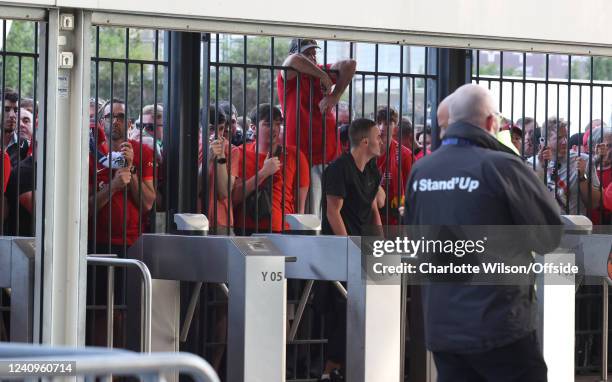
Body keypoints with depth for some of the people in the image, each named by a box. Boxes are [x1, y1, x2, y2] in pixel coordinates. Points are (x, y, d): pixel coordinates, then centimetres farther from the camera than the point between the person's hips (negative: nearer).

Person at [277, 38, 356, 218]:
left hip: (329, 154, 6)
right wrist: (323, 76, -13)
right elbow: (294, 61, -23)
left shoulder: (322, 73, 14)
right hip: (303, 156, -6)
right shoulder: (288, 78, -2)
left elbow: (349, 65, 2)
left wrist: (335, 95, -10)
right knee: (310, 213, -8)